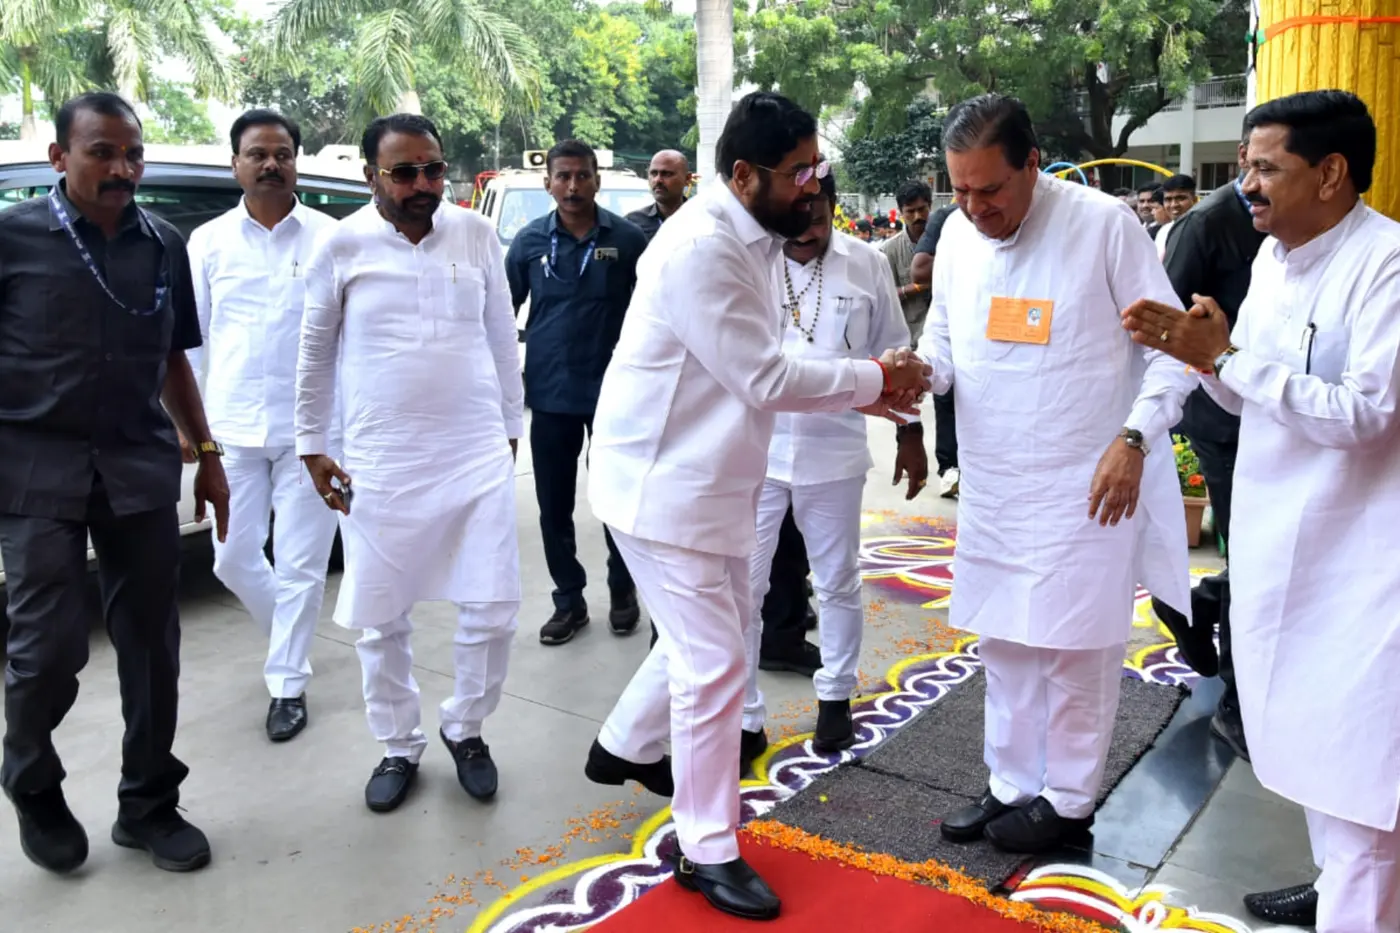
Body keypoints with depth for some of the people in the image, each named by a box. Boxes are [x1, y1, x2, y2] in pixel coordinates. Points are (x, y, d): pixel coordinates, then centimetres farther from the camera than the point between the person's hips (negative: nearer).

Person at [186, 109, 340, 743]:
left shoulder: (329, 238, 0)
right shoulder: (209, 241, 7)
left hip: (309, 429, -2)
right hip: (233, 428, 3)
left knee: (300, 565, 3)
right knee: (233, 559, 10)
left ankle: (287, 685, 17)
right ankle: (289, 636, 38)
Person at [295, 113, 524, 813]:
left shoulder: (476, 235, 3)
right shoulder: (343, 245, -2)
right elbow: (315, 353, 8)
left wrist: (510, 429, 11)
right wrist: (312, 446, 8)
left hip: (478, 457, 1)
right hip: (380, 466, -1)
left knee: (492, 609, 3)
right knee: (381, 620, 9)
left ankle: (465, 728, 29)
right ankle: (399, 748, 31)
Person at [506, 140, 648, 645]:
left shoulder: (627, 238, -3)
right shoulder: (530, 240, 2)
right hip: (549, 394, 2)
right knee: (554, 506, 8)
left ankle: (623, 592, 30)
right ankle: (569, 600, 24)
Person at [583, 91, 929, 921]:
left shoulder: (751, 239, 8)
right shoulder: (701, 249, -23)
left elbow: (763, 370, 11)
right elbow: (766, 380, -23)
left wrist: (862, 393, 1)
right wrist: (872, 377, -11)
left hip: (711, 480, 10)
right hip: (666, 485, -10)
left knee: (717, 632, 22)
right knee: (714, 664, -3)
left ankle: (627, 746, 43)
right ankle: (710, 851, 14)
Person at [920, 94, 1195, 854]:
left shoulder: (1103, 224, -12)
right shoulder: (957, 234, 3)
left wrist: (1135, 437, -18)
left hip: (1087, 483, -5)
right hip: (991, 485, 5)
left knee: (1075, 648, 4)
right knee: (1004, 641, 15)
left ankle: (1069, 799, 25)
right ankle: (1011, 784, 32)